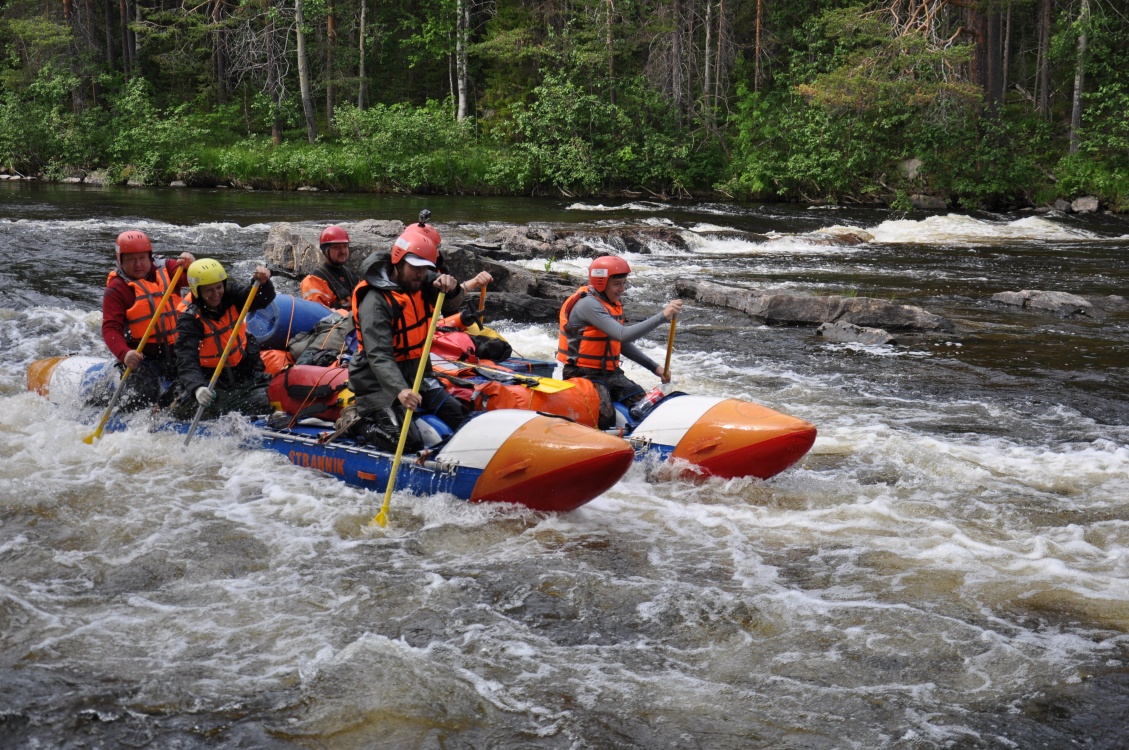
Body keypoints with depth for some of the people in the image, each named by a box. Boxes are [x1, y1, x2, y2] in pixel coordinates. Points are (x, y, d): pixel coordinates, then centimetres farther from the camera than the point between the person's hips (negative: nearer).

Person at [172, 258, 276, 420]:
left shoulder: (231, 295, -5)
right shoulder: (189, 319, -19)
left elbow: (263, 299, -15)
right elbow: (186, 361, -29)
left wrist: (264, 282, -39)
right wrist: (197, 387, -48)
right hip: (209, 378, -3)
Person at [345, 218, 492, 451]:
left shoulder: (422, 282, 1)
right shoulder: (375, 301, -23)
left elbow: (450, 304, -16)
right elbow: (378, 356, -32)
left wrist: (451, 287, -40)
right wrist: (400, 391, -47)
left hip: (415, 371, 8)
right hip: (377, 380, -8)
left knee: (459, 418, 1)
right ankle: (357, 422, 4)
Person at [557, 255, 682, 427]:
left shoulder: (613, 303, 12)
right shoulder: (588, 304, -19)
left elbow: (623, 345, 22)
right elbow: (624, 335, -31)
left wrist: (654, 367, 13)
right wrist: (662, 316, -36)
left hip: (610, 372, 8)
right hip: (584, 374, -8)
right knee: (605, 418, -28)